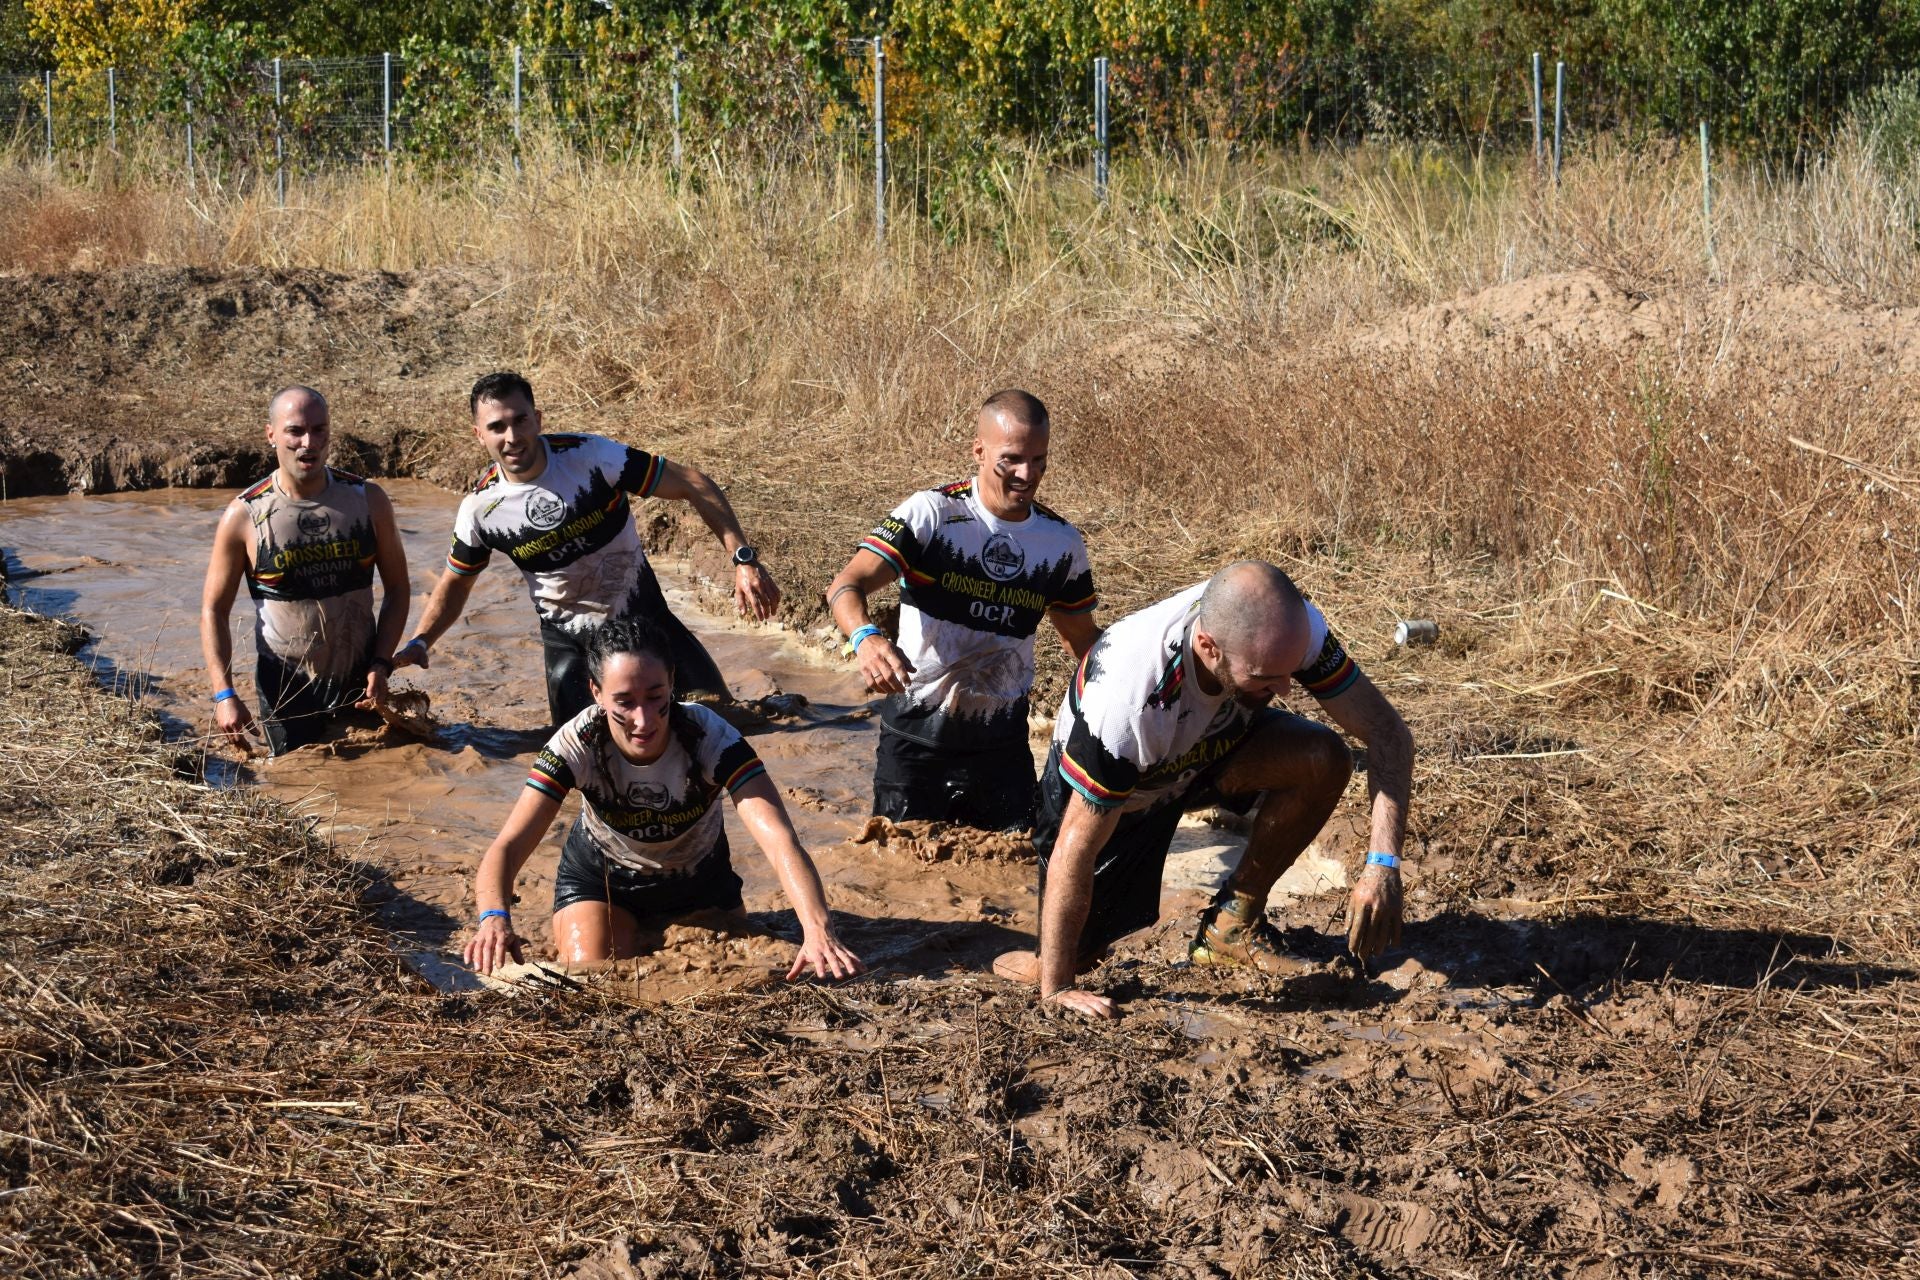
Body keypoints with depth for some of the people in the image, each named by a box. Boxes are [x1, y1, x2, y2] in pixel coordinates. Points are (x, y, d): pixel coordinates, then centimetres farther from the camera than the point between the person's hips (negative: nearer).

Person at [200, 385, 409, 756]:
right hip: (287, 690, -2)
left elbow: (396, 589, 4)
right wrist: (224, 694, -13)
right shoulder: (244, 516, -10)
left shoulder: (368, 500, -4)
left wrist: (381, 666, -8)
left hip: (360, 683, 2)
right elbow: (214, 609, -4)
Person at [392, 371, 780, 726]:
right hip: (568, 642, 1)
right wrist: (419, 643, -10)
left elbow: (693, 485, -16)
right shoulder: (480, 510, -12)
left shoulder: (591, 456, -20)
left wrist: (743, 558, -24)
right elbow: (455, 583, 7)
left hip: (643, 616, -1)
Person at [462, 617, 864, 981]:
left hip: (698, 875, 1)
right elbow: (509, 845, -38)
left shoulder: (709, 736, -35)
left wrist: (818, 932, -63)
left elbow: (779, 838, -47)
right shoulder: (578, 744, -33)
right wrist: (495, 917, -61)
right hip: (600, 876, 0)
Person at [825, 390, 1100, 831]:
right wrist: (865, 637, -44)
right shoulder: (930, 514, -13)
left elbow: (1085, 641, 15)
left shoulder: (1062, 543, 1)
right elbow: (846, 587, -23)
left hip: (1001, 743, 3)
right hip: (916, 737, -3)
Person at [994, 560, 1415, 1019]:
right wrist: (1056, 989, -30)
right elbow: (1074, 852, -34)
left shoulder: (1291, 629, -31)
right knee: (1074, 956, -9)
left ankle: (1235, 925, -5)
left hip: (1210, 743, 4)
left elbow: (1387, 730, -23)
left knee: (1323, 760, -23)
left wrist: (1383, 865, -36)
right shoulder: (1126, 699, -43)